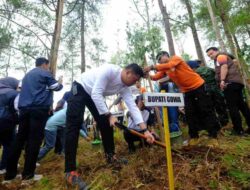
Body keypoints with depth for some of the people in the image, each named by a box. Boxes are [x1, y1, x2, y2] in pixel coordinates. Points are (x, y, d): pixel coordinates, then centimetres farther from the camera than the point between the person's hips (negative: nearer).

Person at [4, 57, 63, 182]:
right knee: (34, 140, -5)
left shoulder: (27, 75, 27)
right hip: (39, 109, -7)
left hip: (24, 108, 7)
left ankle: (10, 173, 13)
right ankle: (28, 174, -1)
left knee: (20, 139, 8)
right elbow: (56, 87, 7)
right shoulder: (45, 73, 4)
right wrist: (60, 83, 27)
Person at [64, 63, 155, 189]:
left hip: (94, 95, 8)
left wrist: (145, 130, -18)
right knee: (74, 126, -16)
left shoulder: (124, 87, -9)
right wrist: (109, 116, -31)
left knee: (106, 124, 2)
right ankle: (70, 171, -14)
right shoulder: (109, 70, -31)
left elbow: (133, 107, -13)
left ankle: (110, 156, 18)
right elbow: (96, 94, -34)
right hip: (79, 89, -7)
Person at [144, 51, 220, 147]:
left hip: (198, 86, -7)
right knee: (190, 114, 4)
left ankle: (213, 136, 3)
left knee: (206, 111, -3)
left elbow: (169, 65, -32)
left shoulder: (176, 58, -11)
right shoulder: (165, 69, 9)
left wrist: (152, 67, -35)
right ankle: (194, 137, 14)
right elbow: (156, 77, -2)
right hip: (187, 91, 7)